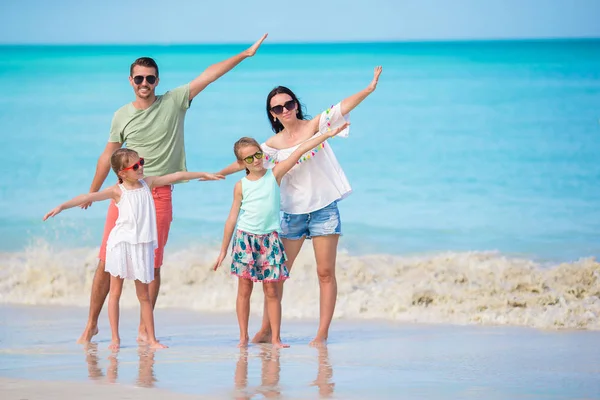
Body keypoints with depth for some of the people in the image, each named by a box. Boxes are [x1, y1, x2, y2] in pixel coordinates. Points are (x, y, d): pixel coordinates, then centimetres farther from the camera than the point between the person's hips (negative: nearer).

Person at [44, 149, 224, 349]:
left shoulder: (148, 184, 7)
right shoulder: (118, 191, -6)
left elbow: (176, 176, 14)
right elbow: (90, 197, -15)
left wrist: (203, 174, 20)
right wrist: (62, 206, -25)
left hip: (142, 245, 3)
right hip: (121, 243, -3)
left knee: (144, 295, 7)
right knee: (115, 292, 1)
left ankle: (151, 339, 9)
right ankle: (115, 338, 6)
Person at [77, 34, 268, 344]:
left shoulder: (174, 102, 4)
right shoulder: (122, 115, 7)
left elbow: (209, 74, 0)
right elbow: (107, 156, 16)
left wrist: (245, 54, -2)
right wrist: (91, 193, 20)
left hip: (159, 193, -1)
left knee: (152, 265, 0)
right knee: (107, 262, -2)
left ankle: (144, 330, 7)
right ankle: (91, 324, 8)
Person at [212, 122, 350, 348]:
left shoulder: (275, 174, 1)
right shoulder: (241, 186, 2)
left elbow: (299, 152, -3)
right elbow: (232, 219, 7)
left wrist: (328, 134, -7)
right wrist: (223, 250, 8)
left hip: (269, 238, 0)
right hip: (245, 238, 0)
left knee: (272, 291, 0)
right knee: (244, 289, 2)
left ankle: (275, 338, 2)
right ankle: (243, 337, 8)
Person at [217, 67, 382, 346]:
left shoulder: (315, 126, -4)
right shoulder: (273, 145, 3)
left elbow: (343, 106, -14)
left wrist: (369, 89, -24)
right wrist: (219, 174, -2)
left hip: (324, 208, -2)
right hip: (292, 212, 2)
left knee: (325, 273, -2)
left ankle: (322, 333, 1)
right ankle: (266, 330, 11)